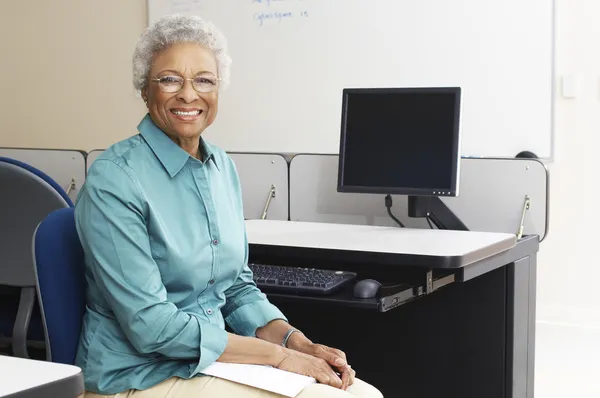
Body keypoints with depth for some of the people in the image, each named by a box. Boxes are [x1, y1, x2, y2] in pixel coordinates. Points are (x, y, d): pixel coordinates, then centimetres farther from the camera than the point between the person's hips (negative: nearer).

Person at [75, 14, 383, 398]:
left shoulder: (223, 167, 5)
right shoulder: (114, 178, -17)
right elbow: (150, 325, -21)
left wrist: (297, 342, -5)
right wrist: (279, 355, -18)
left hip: (214, 362, 7)